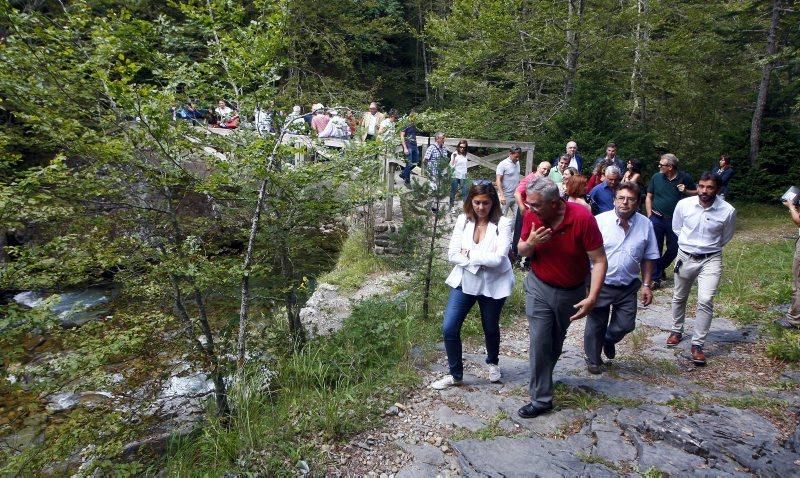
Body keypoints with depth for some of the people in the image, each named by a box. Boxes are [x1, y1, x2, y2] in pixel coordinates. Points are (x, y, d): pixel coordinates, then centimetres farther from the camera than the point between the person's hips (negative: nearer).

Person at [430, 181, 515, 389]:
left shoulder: (503, 223, -16)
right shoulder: (463, 220, -6)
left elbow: (497, 258, -25)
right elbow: (453, 255, -9)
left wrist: (470, 254, -16)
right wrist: (480, 262, -20)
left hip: (492, 285, -2)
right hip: (464, 282, 3)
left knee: (490, 328, 18)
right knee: (449, 328, -3)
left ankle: (492, 363, 50)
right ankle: (455, 374, 20)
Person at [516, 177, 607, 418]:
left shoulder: (582, 218, -26)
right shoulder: (531, 216, -16)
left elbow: (599, 260, -21)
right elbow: (521, 250, -1)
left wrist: (592, 297, -29)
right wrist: (530, 243, -24)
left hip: (571, 291, -1)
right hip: (539, 287, 1)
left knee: (556, 341, 18)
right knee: (540, 341, -6)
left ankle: (542, 380, 44)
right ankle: (541, 399, 7)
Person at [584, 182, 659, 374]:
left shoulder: (645, 224, -2)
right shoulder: (600, 220, -13)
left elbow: (648, 258, 5)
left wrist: (646, 285, 3)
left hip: (628, 287, 3)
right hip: (600, 284, -2)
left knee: (626, 325, 8)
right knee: (596, 325, 10)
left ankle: (609, 340, 42)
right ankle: (593, 360, 33)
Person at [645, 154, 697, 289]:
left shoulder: (685, 178, -3)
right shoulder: (656, 177, 0)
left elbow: (697, 192, 9)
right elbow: (649, 197, 7)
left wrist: (686, 191, -13)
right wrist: (649, 214, -2)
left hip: (675, 220, 0)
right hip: (657, 219, 0)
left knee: (673, 249, 10)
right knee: (655, 249, 1)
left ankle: (660, 268, 35)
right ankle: (655, 278, 9)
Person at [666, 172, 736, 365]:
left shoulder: (728, 211, -15)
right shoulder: (683, 204, -12)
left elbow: (725, 237, 5)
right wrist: (689, 243, 9)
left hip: (711, 259, -2)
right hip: (685, 257, 2)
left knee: (705, 301, -13)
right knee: (679, 298, 16)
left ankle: (697, 345, -1)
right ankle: (677, 331, 39)